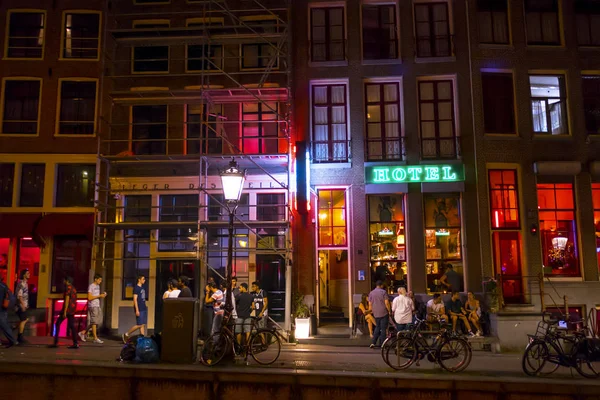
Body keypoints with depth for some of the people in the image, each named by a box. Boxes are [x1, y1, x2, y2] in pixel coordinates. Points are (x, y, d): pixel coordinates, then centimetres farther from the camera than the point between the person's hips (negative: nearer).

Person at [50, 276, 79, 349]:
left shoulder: (68, 287, -8)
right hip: (72, 310, 8)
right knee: (71, 325, 6)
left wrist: (64, 312, -19)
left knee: (57, 324, 4)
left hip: (67, 309, -8)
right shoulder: (73, 289, 18)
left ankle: (56, 342, 3)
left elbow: (67, 299, -16)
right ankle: (75, 343, -1)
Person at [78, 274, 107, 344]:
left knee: (98, 322, 9)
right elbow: (89, 298, -18)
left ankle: (83, 333, 21)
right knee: (94, 322, -4)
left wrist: (102, 295, 4)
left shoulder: (97, 286, 16)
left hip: (97, 306, 9)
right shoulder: (91, 287, -11)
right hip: (93, 306, -9)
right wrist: (99, 296, -18)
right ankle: (95, 338, 0)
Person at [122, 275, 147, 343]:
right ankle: (126, 334, 8)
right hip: (139, 309, -8)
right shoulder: (136, 288, -11)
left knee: (143, 325, 7)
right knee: (139, 325, -7)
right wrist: (137, 310, -19)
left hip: (144, 309, 8)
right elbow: (135, 299, -15)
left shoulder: (142, 288, 14)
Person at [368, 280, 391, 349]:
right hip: (384, 313, -4)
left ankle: (373, 342, 6)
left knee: (377, 327, 16)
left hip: (376, 313, 5)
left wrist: (371, 311, 18)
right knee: (383, 329, 2)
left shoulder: (371, 293, 7)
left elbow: (370, 304, 8)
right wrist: (389, 311, -4)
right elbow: (386, 303, -12)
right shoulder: (383, 292, -7)